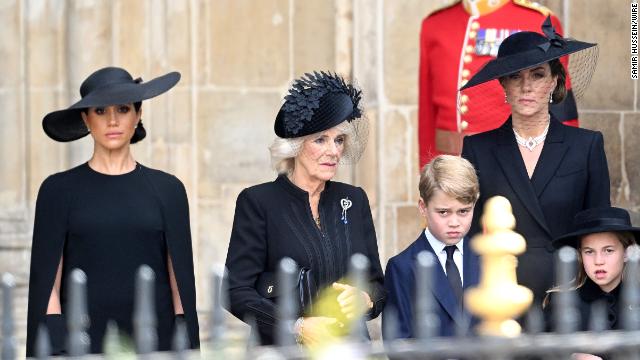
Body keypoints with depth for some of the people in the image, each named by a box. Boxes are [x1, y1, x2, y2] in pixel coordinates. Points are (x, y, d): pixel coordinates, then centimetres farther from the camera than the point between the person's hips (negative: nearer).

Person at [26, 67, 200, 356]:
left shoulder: (166, 189, 7)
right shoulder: (59, 190, 4)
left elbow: (182, 284, 7)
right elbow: (46, 283, 2)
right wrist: (54, 351, -7)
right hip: (81, 344, -1)